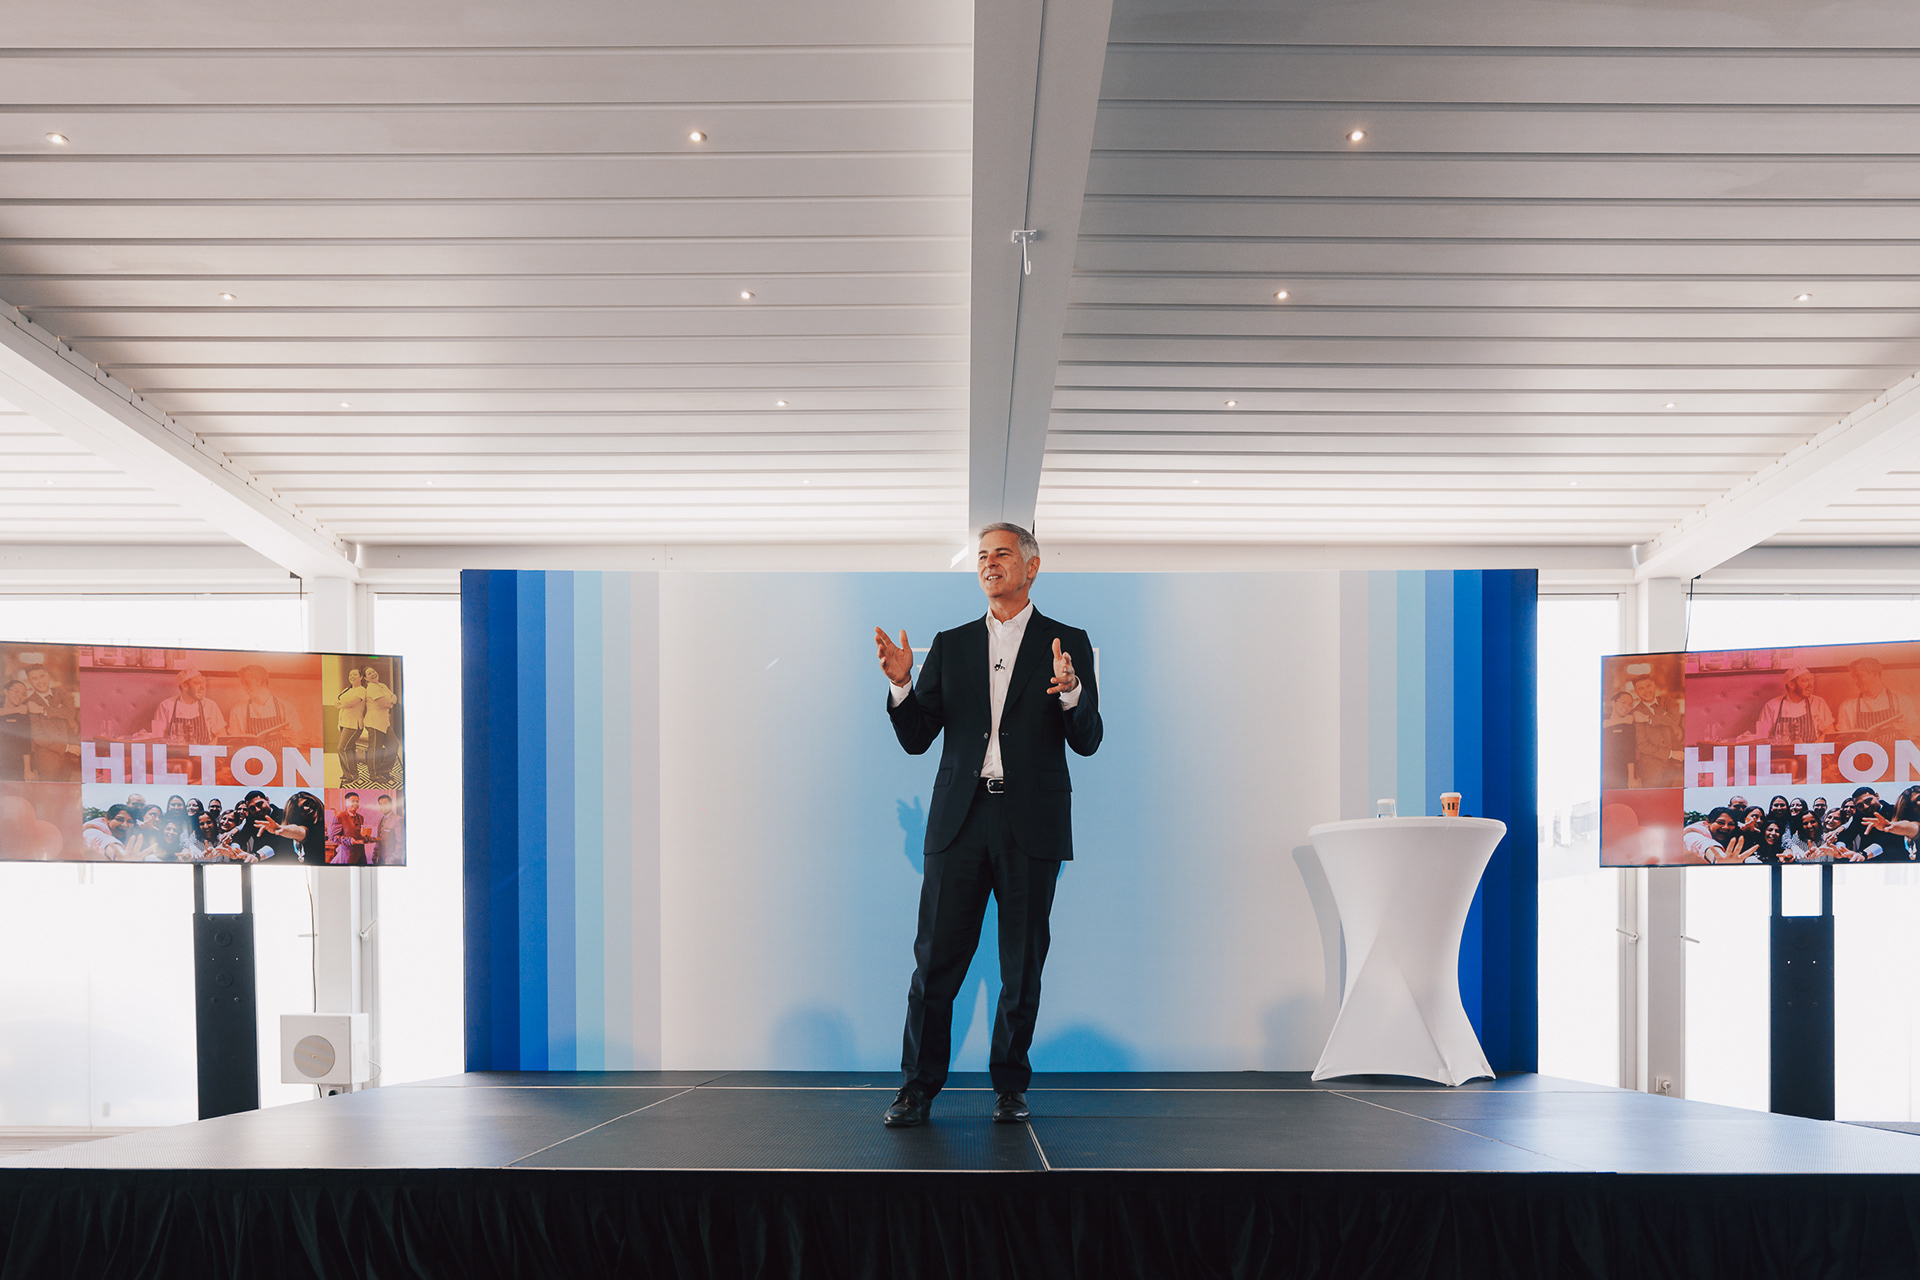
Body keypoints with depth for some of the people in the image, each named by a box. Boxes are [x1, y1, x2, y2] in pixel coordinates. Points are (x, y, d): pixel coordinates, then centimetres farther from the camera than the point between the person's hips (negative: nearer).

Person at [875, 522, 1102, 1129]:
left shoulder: (1068, 644, 6)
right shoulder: (951, 645, 13)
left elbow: (1087, 742, -1)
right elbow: (916, 739, 10)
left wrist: (1071, 692, -20)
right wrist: (901, 685, -7)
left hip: (1031, 826, -1)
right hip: (960, 821, 2)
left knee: (1022, 966, 4)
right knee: (936, 960, -1)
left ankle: (1010, 1086, 17)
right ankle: (918, 1088, 7)